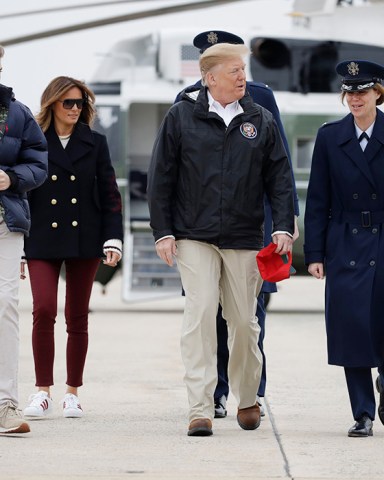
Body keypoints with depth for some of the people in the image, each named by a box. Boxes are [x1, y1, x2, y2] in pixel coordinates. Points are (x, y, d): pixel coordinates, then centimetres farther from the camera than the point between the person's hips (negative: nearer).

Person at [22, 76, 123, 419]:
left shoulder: (95, 143, 9)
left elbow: (110, 195, 8)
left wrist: (113, 239, -2)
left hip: (84, 239, 2)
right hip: (42, 240, -2)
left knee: (77, 317, 5)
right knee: (44, 310, -15)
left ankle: (73, 392, 13)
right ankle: (43, 392, -9)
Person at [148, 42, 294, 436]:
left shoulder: (260, 121, 8)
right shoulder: (181, 117, 2)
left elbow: (279, 178, 9)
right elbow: (161, 178, 3)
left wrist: (283, 227, -2)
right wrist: (163, 231, -1)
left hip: (244, 239, 2)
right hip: (194, 237, -2)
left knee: (244, 320, 6)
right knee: (200, 315, -12)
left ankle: (247, 399, 26)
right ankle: (200, 410, -12)